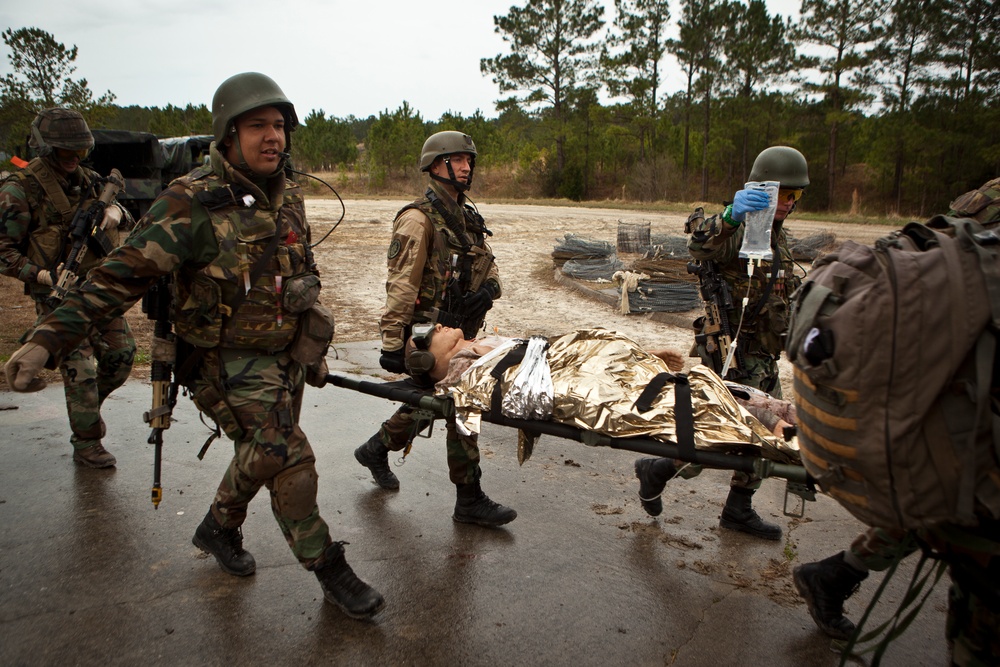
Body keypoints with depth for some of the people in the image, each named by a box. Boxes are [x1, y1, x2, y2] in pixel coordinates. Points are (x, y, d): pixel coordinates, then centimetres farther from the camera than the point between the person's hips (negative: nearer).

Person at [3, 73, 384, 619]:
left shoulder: (287, 196, 4)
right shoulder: (192, 204, -19)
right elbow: (121, 276, -21)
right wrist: (47, 338, -28)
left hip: (286, 354, 7)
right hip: (230, 363, -7)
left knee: (263, 455, 19)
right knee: (289, 459, -13)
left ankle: (219, 529, 46)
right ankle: (332, 574, 4)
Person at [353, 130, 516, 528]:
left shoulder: (467, 217, 15)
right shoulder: (419, 218, -12)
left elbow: (488, 266, 17)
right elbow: (401, 284, -17)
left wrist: (488, 289, -7)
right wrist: (392, 342, -20)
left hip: (461, 332, 9)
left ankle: (376, 451, 43)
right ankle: (469, 501, 9)